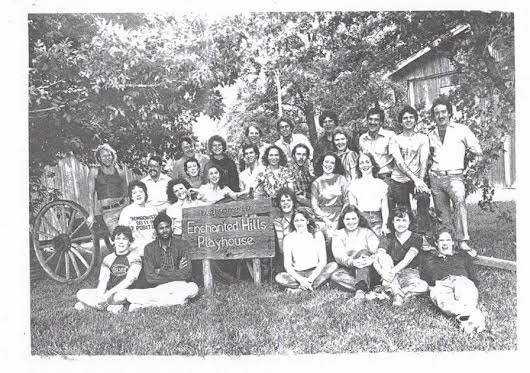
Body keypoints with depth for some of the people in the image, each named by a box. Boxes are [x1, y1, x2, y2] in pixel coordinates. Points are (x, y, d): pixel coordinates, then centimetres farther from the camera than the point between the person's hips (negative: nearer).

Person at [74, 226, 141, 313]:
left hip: (127, 293, -5)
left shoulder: (134, 258, -3)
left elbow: (129, 280, -16)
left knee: (120, 295, -39)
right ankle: (110, 307, -23)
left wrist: (109, 293, -25)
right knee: (80, 294, -10)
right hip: (108, 293, 5)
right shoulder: (108, 259, 11)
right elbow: (102, 281, 1)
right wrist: (99, 297, -19)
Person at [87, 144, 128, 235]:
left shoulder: (120, 172, 14)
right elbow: (91, 195, 7)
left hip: (123, 208, 2)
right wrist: (91, 215, 2)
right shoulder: (94, 172, 8)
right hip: (107, 213, -2)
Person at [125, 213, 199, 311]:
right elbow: (150, 278, -6)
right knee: (130, 295, -22)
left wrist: (161, 272, -8)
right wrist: (176, 274, -11)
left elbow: (187, 274, -10)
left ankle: (147, 304, -23)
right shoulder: (149, 248, 3)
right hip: (155, 289, 0)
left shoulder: (182, 244, -1)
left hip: (179, 288, 0)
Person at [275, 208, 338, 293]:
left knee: (333, 265, -26)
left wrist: (311, 278, -20)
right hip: (297, 274, 0)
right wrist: (300, 279, -23)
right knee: (279, 277, -28)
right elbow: (287, 265, -7)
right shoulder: (288, 238, -2)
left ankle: (300, 288, -27)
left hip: (315, 271, 0)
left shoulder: (317, 235, -2)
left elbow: (323, 261, -7)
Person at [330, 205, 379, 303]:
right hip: (347, 269, 1)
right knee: (335, 276, -30)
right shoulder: (338, 235, 10)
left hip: (367, 269, -1)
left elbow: (377, 250, -7)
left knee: (363, 252, -30)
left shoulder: (367, 232, 9)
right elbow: (339, 255, -8)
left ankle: (361, 290, -45)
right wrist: (352, 262, -29)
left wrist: (371, 259, -31)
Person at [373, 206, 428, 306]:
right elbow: (376, 261, -15)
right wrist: (383, 273, -36)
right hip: (392, 278, 2)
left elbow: (407, 259, -19)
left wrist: (393, 271, -36)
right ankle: (397, 294, -30)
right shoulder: (388, 239, 0)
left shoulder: (417, 238, -3)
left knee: (423, 286, -32)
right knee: (384, 257, -26)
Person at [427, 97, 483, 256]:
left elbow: (478, 153, 8)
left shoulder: (461, 130, 4)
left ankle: (462, 241, -34)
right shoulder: (431, 135, 14)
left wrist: (467, 168, 2)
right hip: (435, 177, 5)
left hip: (454, 176, -4)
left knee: (459, 201, -31)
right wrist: (433, 168, 13)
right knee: (442, 213, 5)